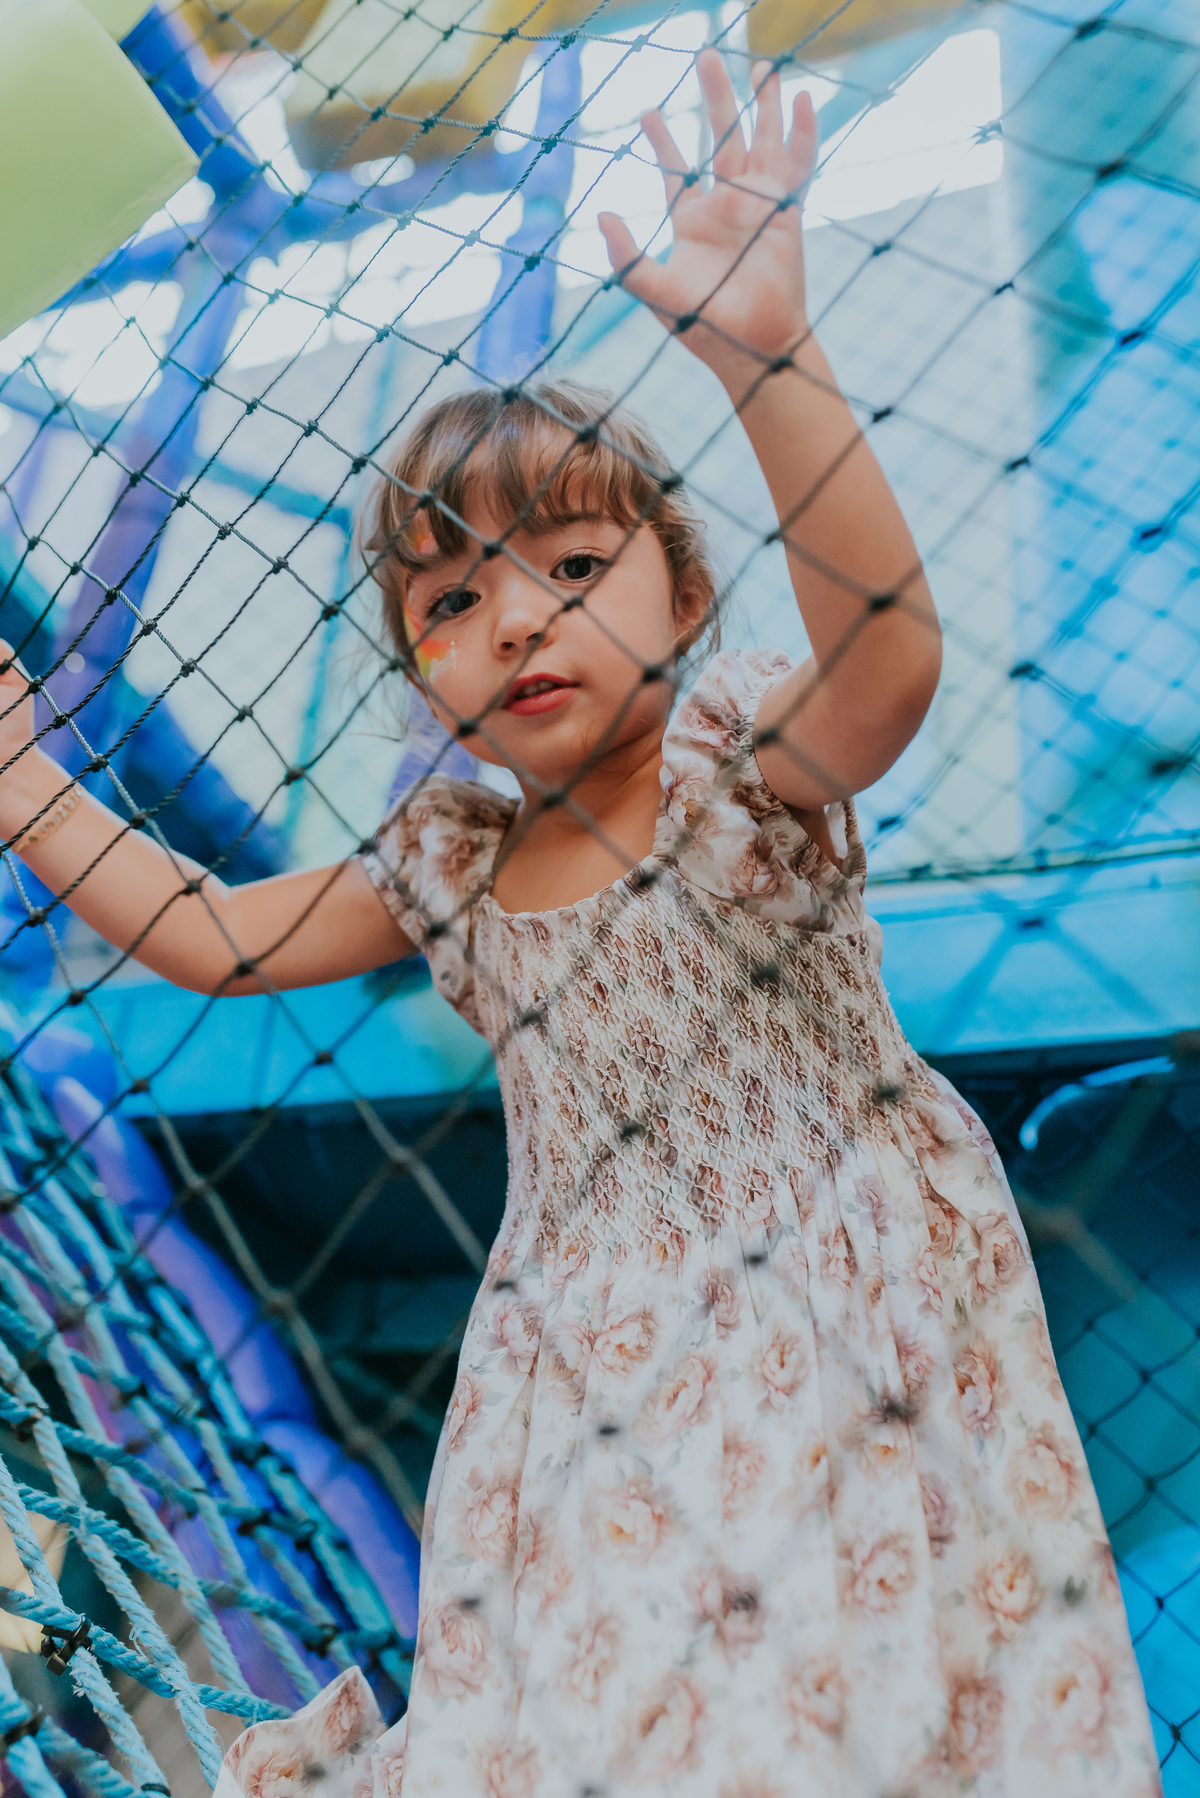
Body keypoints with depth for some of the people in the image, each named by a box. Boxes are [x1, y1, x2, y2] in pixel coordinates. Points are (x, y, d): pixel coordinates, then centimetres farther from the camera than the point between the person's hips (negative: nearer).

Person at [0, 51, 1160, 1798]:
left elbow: (890, 646, -33)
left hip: (833, 1319, -3)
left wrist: (765, 358, -44)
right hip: (594, 1359, 4)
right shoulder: (445, 862, 4)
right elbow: (216, 936, 11)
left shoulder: (744, 759, -12)